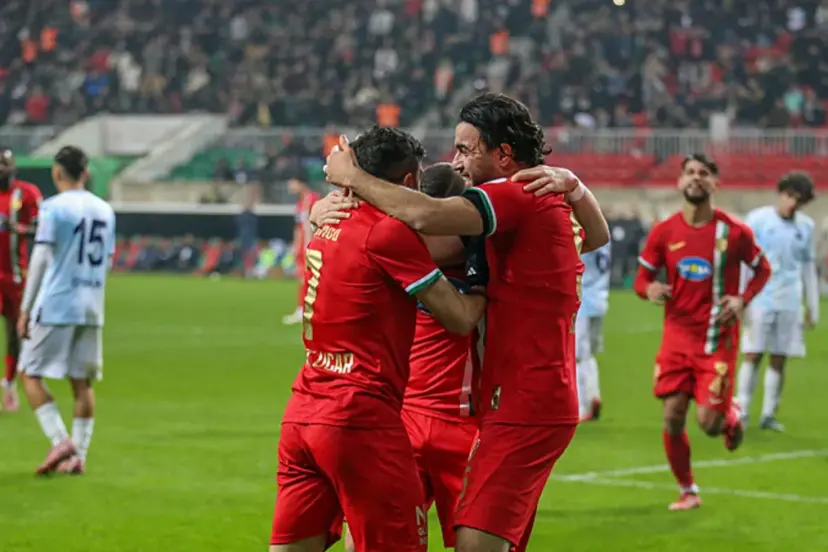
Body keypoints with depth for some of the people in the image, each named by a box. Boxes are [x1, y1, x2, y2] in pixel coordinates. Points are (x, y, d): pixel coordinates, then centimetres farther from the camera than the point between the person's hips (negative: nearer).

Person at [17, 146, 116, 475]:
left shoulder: (54, 207, -8)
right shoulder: (105, 210, 9)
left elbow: (40, 260, -11)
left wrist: (25, 309, -9)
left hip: (55, 307, -5)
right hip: (92, 309, 6)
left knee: (31, 374, 3)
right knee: (82, 382, 9)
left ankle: (60, 441, -11)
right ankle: (78, 456, 6)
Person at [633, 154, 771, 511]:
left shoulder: (734, 232, -5)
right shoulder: (663, 233, -1)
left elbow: (763, 269, 8)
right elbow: (642, 277, 7)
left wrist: (742, 300, -9)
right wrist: (649, 289, -18)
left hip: (717, 340, -2)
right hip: (677, 336, 2)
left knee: (708, 422, -10)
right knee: (672, 417, -3)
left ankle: (731, 414, 29)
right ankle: (687, 492, 16)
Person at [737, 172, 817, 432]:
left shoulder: (806, 226, 8)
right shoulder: (758, 219, -2)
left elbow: (808, 267, 15)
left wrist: (813, 307, 14)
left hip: (789, 303, 3)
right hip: (760, 300, -3)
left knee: (779, 359, 3)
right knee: (753, 355, -5)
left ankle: (769, 414, 11)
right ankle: (742, 413, 1)